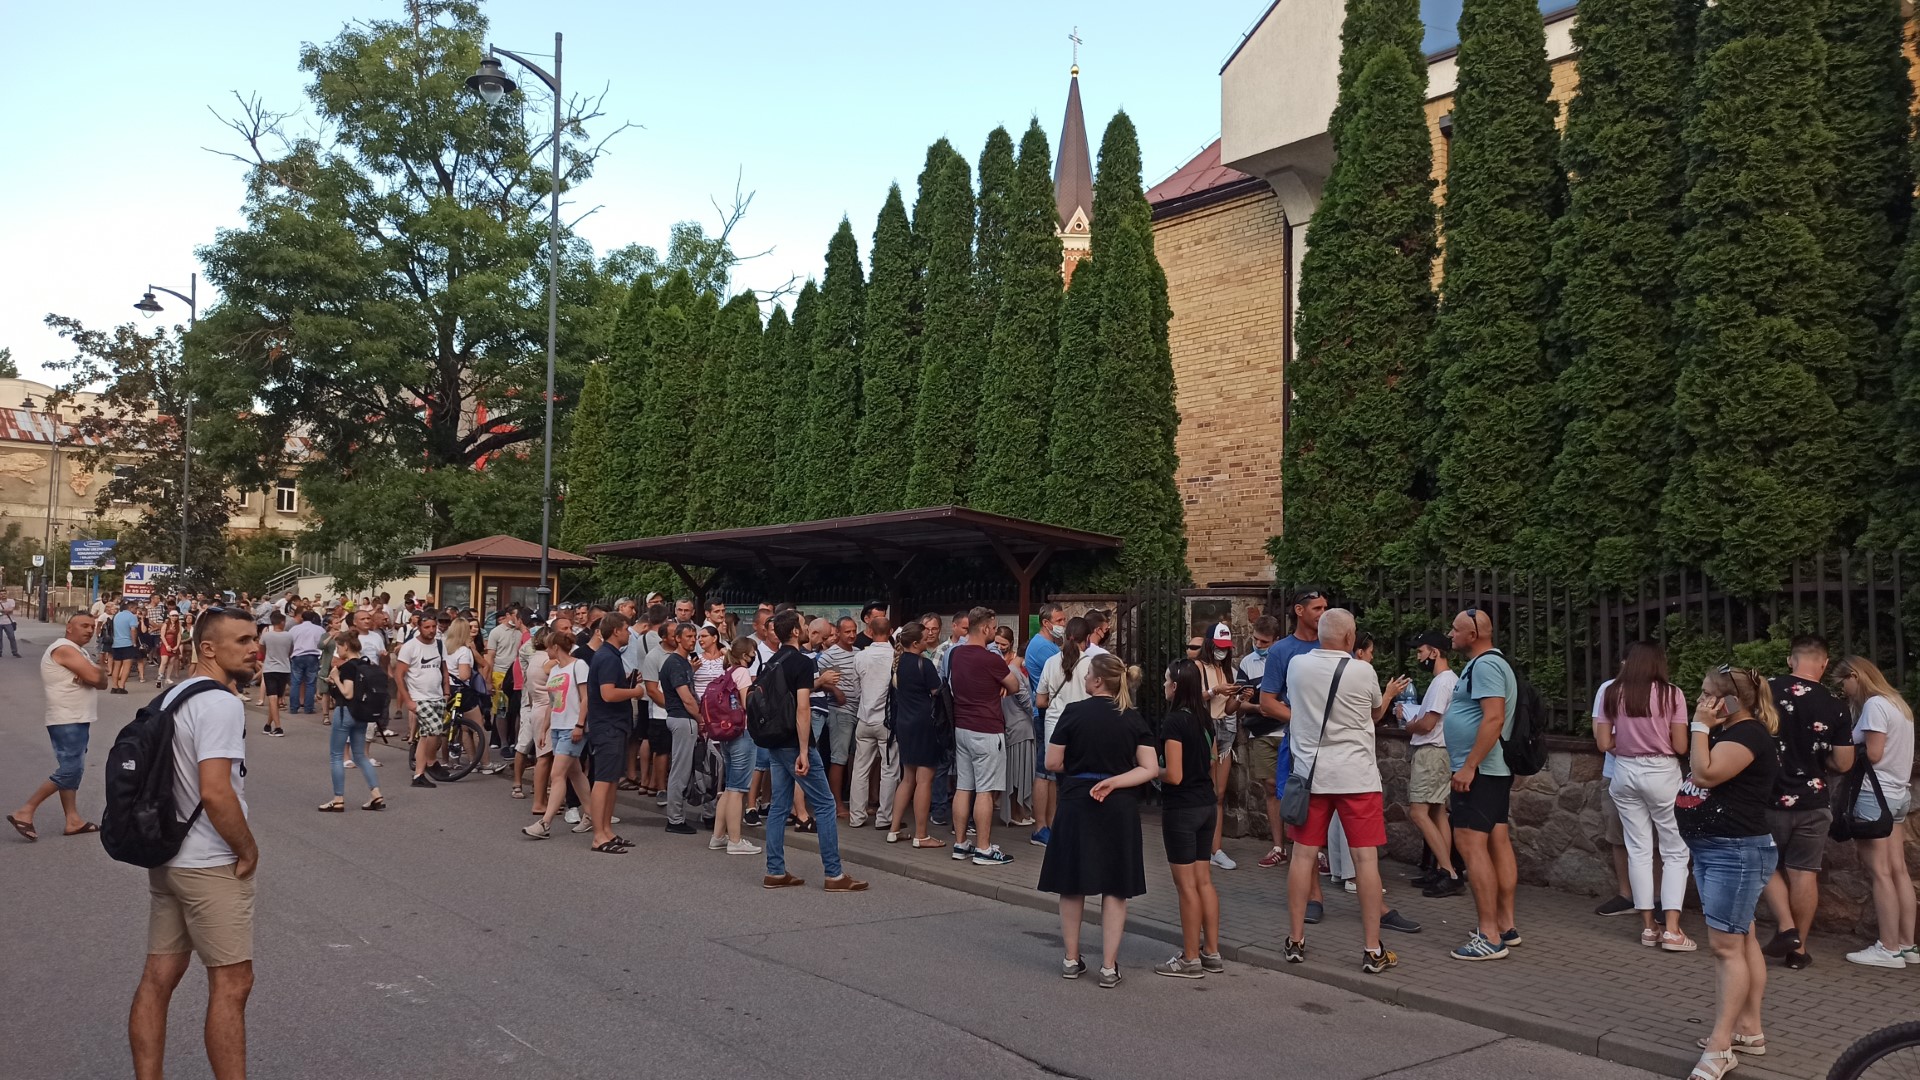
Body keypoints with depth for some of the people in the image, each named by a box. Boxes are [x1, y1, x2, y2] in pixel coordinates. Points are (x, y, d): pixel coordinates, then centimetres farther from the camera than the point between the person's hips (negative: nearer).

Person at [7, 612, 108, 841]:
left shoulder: (79, 651, 17)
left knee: (73, 770, 11)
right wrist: (100, 669, -3)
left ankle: (73, 820, 14)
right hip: (67, 721, -10)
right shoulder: (65, 649, -14)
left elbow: (102, 683, 10)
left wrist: (95, 673, -12)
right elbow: (95, 677, -25)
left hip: (76, 720, 10)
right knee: (68, 771, -11)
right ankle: (24, 812, -5)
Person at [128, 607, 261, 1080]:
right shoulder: (220, 703, -18)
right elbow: (216, 793, -25)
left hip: (166, 858, 9)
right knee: (231, 983, -1)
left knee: (159, 976, 12)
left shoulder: (175, 695, 11)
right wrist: (249, 850, -14)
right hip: (210, 866, -9)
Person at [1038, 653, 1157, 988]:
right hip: (1119, 809, 1)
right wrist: (1113, 780, -10)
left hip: (1076, 805, -1)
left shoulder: (1074, 712, -8)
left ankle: (1072, 960, 20)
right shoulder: (1134, 718, 0)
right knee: (1115, 888, 8)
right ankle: (1109, 967, 8)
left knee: (1072, 885, 12)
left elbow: (1052, 762, -4)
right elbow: (1151, 768, -6)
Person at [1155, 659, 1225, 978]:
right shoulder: (1206, 718, 6)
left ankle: (1191, 959, 8)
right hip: (1207, 805, 8)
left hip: (1181, 808, -8)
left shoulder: (1174, 721, -18)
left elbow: (1174, 775, -20)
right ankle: (1211, 952, 21)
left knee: (1186, 885, 0)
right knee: (1204, 880, 14)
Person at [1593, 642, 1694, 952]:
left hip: (1625, 773, 3)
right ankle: (1671, 930, 1)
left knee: (1638, 850, 10)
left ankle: (1647, 926, 13)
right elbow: (1680, 746, -7)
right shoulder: (1671, 694, -8)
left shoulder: (1611, 693, -1)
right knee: (1675, 852, 7)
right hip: (1662, 774, -3)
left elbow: (1604, 744, 0)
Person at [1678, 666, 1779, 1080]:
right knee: (1741, 941, 14)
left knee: (1726, 945, -11)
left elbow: (1705, 774, -25)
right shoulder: (1726, 732, 16)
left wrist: (1700, 726, -18)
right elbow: (1700, 777, 18)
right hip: (1711, 849, 11)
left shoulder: (1748, 734, -15)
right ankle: (1749, 1029, 22)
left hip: (1736, 852, -11)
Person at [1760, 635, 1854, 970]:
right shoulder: (1834, 706, -6)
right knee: (1804, 873, 8)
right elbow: (1843, 764, -2)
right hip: (1813, 802, 1)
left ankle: (1786, 927, 3)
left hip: (1770, 798, -1)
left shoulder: (1765, 691, -10)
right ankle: (1799, 949, 13)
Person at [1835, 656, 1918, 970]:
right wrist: (1854, 747, 8)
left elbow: (1872, 754, -17)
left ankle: (1889, 949, -4)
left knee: (1880, 872, -6)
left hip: (1876, 794, -9)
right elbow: (1890, 751, 13)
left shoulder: (1874, 705, -14)